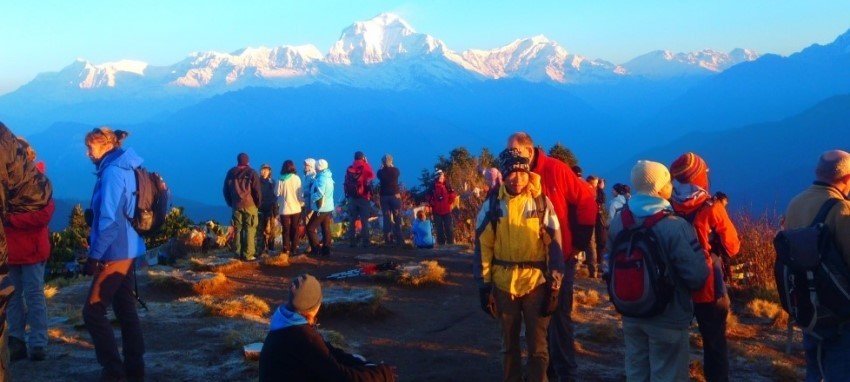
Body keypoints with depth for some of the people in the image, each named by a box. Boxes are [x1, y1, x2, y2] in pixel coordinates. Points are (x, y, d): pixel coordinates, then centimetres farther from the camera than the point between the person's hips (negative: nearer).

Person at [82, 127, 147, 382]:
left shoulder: (112, 172, -15)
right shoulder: (125, 168, 12)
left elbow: (109, 220, -20)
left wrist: (94, 255, -16)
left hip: (115, 252, -9)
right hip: (127, 250, 9)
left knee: (93, 311, -3)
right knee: (125, 309, 12)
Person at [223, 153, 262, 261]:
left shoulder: (231, 173, 7)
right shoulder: (251, 173, -6)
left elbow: (226, 190, 11)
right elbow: (257, 190, -7)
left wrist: (230, 203, 18)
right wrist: (258, 203, 6)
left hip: (236, 205, 4)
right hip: (250, 205, -4)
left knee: (238, 229, 9)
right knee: (250, 230, -3)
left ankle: (238, 253, 10)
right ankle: (248, 255, -8)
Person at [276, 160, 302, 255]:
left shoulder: (281, 179, -8)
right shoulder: (296, 178, -7)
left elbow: (277, 193, -2)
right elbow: (300, 193, -4)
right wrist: (301, 203, 10)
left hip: (284, 209, -1)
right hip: (296, 208, 1)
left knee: (286, 230, 7)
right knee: (295, 229, 12)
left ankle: (286, 249, 4)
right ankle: (294, 249, 11)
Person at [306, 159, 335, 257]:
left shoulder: (321, 178, -19)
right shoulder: (328, 177, 12)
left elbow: (320, 193, -30)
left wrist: (312, 198, -16)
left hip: (321, 208, -9)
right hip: (328, 207, 9)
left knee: (310, 228, -2)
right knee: (326, 229, 9)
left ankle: (316, 249, -4)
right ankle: (326, 250, 11)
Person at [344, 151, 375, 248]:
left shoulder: (349, 169, 6)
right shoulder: (365, 166, -3)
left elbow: (346, 183, 8)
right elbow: (372, 177, 14)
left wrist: (347, 196, 13)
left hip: (352, 197, 3)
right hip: (363, 197, -3)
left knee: (352, 221, 7)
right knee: (364, 220, -1)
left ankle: (352, 242, 5)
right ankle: (366, 241, -5)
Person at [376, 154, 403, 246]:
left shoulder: (380, 172, -3)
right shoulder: (395, 170, -3)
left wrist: (382, 167, 17)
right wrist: (391, 166, 25)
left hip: (384, 196, 1)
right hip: (395, 195, -1)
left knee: (386, 218, 2)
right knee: (397, 218, 2)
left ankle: (388, 239, -1)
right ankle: (399, 239, -3)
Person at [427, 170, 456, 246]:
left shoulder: (447, 186, -1)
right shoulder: (432, 187, -1)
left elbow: (453, 195, 4)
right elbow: (429, 198, 8)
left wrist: (449, 203, -3)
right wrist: (433, 204, -2)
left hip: (447, 211, 0)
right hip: (437, 212, 0)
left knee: (449, 228, -1)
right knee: (439, 229, 6)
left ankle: (451, 244, 7)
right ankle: (441, 244, 13)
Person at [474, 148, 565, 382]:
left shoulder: (542, 203, -4)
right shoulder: (492, 205, -1)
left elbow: (554, 245, -2)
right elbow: (483, 246, 2)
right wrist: (484, 285, 0)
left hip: (536, 283, -2)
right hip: (503, 284, 2)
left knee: (537, 345, 5)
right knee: (509, 343, 16)